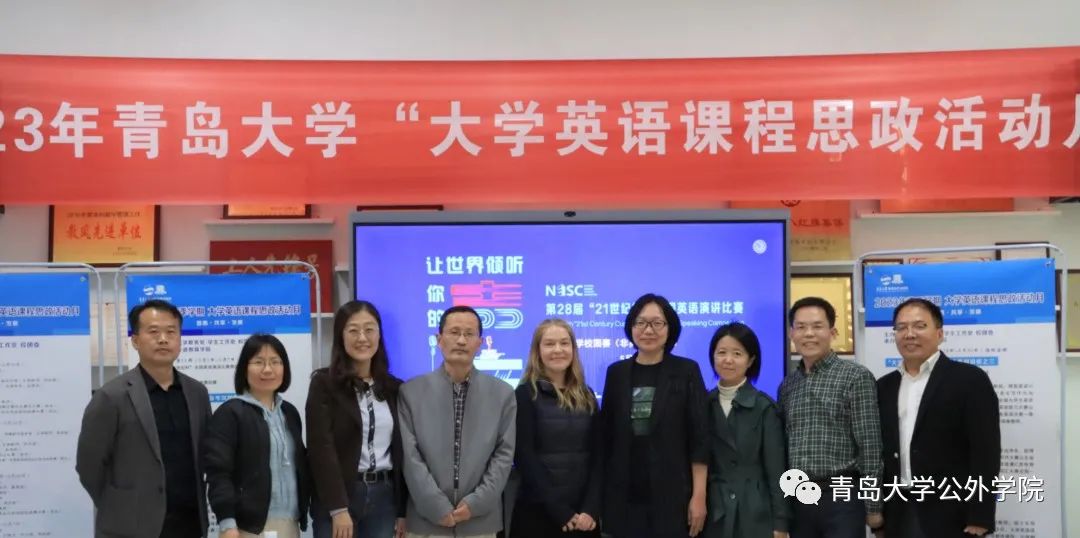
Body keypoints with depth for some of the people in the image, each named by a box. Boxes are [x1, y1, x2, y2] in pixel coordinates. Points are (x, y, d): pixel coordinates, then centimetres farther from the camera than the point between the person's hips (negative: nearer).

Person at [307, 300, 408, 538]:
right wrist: (339, 509, -17)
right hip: (338, 499, -4)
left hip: (384, 497, 4)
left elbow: (402, 452, 11)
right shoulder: (325, 383, -3)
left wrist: (403, 511, 8)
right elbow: (321, 448, -10)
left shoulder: (394, 388, 10)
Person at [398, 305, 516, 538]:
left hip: (481, 519, 1)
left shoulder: (503, 393, 7)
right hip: (426, 518, -1)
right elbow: (410, 455, -4)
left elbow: (505, 453, 2)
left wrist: (477, 502, -9)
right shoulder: (411, 392, 2)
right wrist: (436, 507, -11)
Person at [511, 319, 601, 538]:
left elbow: (596, 456, 4)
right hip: (537, 512, -4)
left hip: (583, 515, 4)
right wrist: (559, 511, -14)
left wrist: (591, 508, -9)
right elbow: (524, 457, -9)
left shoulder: (586, 396, 9)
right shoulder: (526, 394, -3)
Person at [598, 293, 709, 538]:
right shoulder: (616, 372, 7)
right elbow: (606, 436, 9)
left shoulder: (687, 371, -1)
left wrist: (699, 496, -9)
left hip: (671, 496, -2)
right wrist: (600, 494, 5)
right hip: (624, 497, 2)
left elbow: (699, 438, -4)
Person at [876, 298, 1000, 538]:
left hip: (950, 519, -5)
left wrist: (980, 518, -14)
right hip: (898, 518, 5)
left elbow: (986, 452, -9)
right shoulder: (884, 387, 12)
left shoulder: (969, 380, -4)